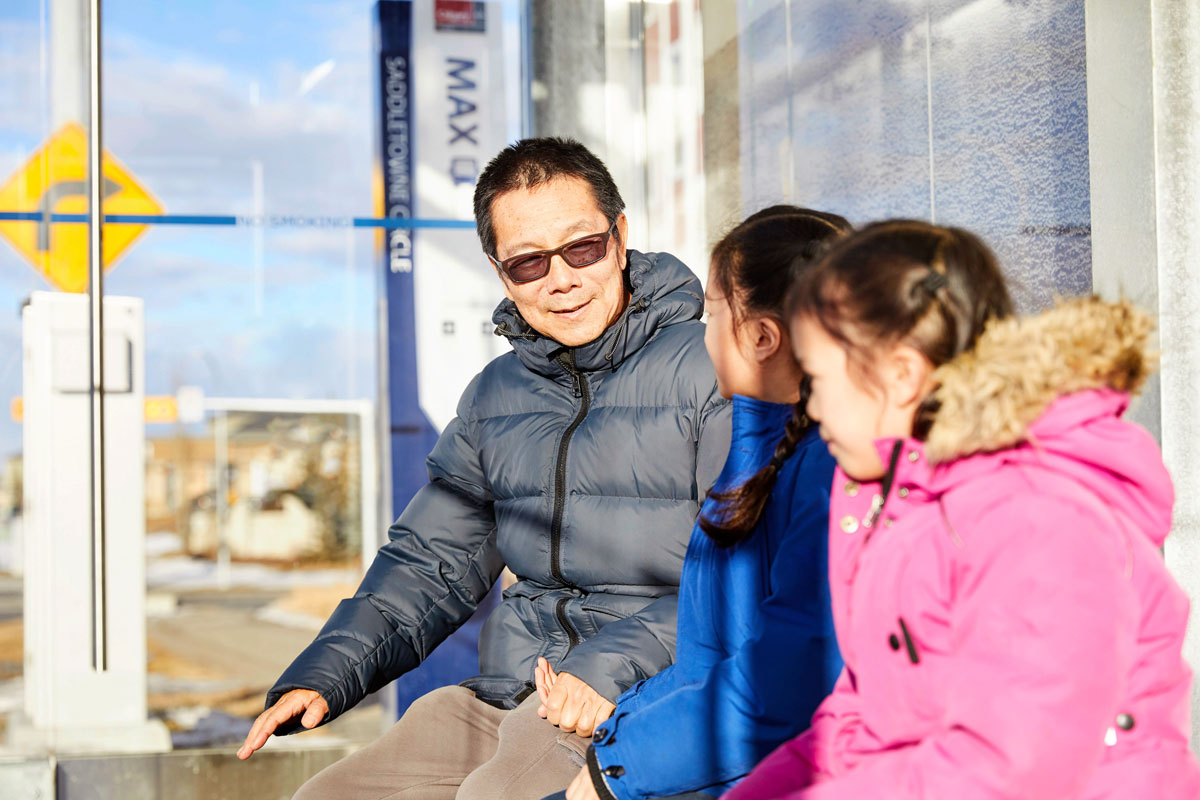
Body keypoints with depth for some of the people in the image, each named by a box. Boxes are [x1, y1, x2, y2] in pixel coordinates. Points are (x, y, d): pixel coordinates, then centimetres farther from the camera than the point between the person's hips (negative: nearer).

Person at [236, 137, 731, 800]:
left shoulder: (711, 368, -5)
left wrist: (611, 666, -25)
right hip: (501, 699, 7)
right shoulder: (495, 395, 17)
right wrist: (319, 677, 5)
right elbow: (430, 563, 20)